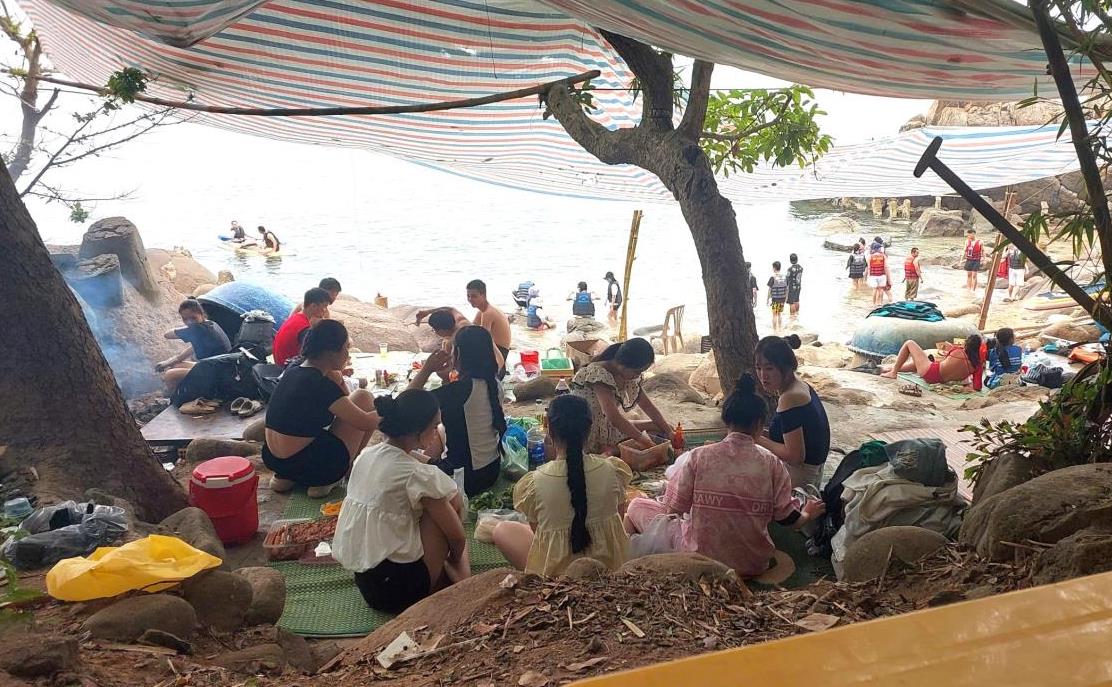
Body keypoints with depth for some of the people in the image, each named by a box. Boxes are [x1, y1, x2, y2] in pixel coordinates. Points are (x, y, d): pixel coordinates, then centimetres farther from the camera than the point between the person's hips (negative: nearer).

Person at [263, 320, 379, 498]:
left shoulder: (293, 371, 6)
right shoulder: (320, 385, -18)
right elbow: (366, 422, -14)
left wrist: (336, 377, 10)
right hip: (312, 467, -8)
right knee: (363, 397, 1)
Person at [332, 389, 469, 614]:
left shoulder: (367, 455, 0)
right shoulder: (418, 475, -20)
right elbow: (457, 536, -10)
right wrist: (456, 561, 10)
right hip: (400, 588, -8)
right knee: (451, 500, 0)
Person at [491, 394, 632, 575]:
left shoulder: (532, 483, -22)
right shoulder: (614, 470, -17)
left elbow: (535, 527, -3)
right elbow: (619, 516, 2)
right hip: (611, 566, 3)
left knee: (502, 530, 20)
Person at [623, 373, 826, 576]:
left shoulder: (699, 456, -14)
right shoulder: (772, 464, -9)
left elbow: (674, 508, -8)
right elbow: (789, 519, -2)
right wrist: (807, 514, 21)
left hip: (701, 560, -3)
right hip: (752, 565, 3)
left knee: (637, 505, 14)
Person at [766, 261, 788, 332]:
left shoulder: (773, 278, -13)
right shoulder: (784, 277, 1)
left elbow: (770, 290, -10)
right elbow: (787, 289, 8)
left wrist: (768, 299, -1)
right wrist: (786, 298, 18)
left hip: (775, 299, -5)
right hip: (782, 299, 5)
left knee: (774, 315, 3)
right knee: (780, 313, 17)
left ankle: (774, 330, 6)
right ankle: (779, 328, 25)